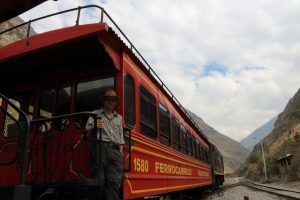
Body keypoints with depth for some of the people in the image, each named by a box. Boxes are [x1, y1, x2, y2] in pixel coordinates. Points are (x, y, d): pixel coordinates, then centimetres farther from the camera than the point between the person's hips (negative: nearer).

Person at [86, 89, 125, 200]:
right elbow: (87, 129, 6)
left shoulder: (119, 118, 24)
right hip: (100, 148, -2)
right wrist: (94, 126, -16)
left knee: (114, 180, -7)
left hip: (115, 150, 3)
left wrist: (121, 151, 9)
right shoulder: (95, 114, 16)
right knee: (99, 180, -6)